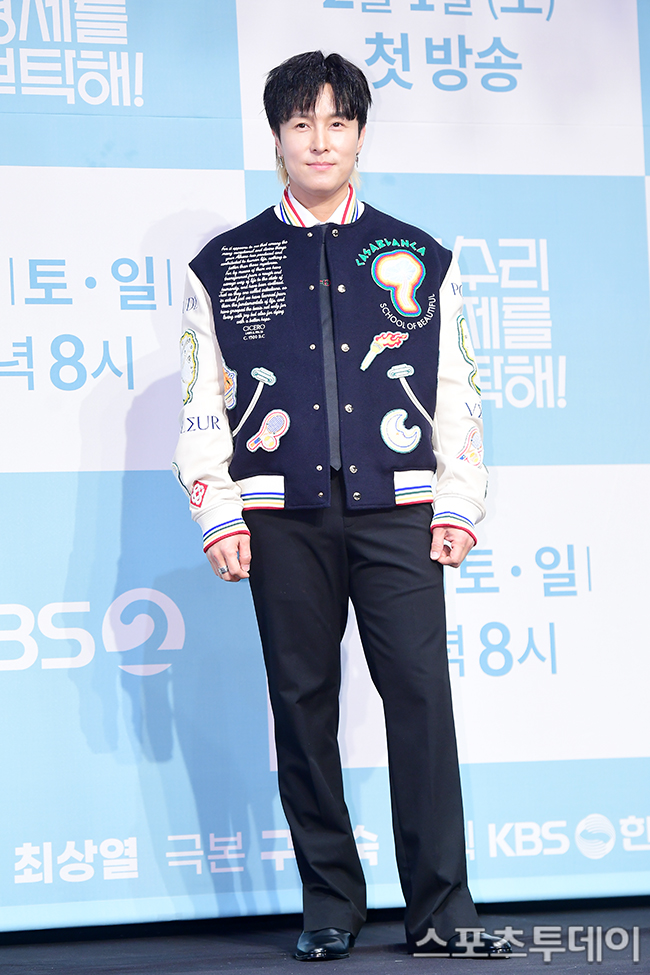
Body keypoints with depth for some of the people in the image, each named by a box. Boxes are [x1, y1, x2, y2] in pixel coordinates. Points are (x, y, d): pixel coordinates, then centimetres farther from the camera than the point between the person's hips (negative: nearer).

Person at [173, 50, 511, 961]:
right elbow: (202, 401, 9)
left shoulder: (419, 259, 12)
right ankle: (329, 904, 12)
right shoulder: (223, 265, 10)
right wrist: (218, 515, 0)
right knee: (303, 701, 2)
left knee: (421, 693, -7)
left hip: (396, 510, 0)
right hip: (283, 518, 0)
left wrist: (459, 506, 4)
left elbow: (457, 390, 12)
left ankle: (441, 910, -2)